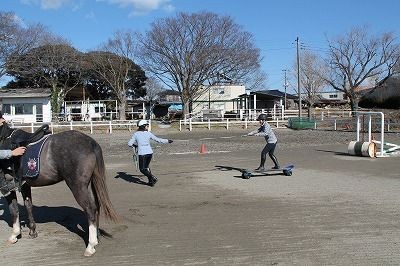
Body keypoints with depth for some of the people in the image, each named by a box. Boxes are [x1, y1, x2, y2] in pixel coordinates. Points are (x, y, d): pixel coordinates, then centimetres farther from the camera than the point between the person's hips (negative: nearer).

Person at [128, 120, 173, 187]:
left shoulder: (136, 134, 0)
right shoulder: (148, 133, 2)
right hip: (150, 153, 3)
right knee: (146, 167, 23)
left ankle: (153, 178, -9)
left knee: (142, 169, 8)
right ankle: (151, 181, 21)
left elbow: (129, 144, -1)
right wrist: (167, 141, 15)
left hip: (142, 154, -3)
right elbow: (158, 140, 5)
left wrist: (134, 145, 21)